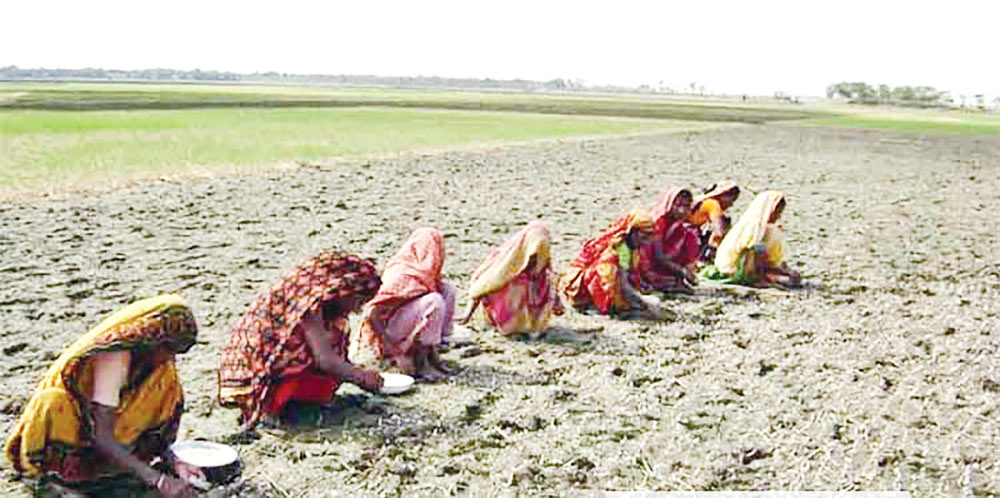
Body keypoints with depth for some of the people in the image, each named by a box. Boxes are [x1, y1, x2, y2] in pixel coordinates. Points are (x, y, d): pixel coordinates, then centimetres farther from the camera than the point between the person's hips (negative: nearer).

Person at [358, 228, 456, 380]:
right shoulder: (400, 275, -24)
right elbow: (372, 313, -27)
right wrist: (389, 346, -26)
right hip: (389, 331, -9)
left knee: (447, 290, 5)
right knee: (434, 301, -28)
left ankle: (431, 352, 5)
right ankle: (418, 362, -16)